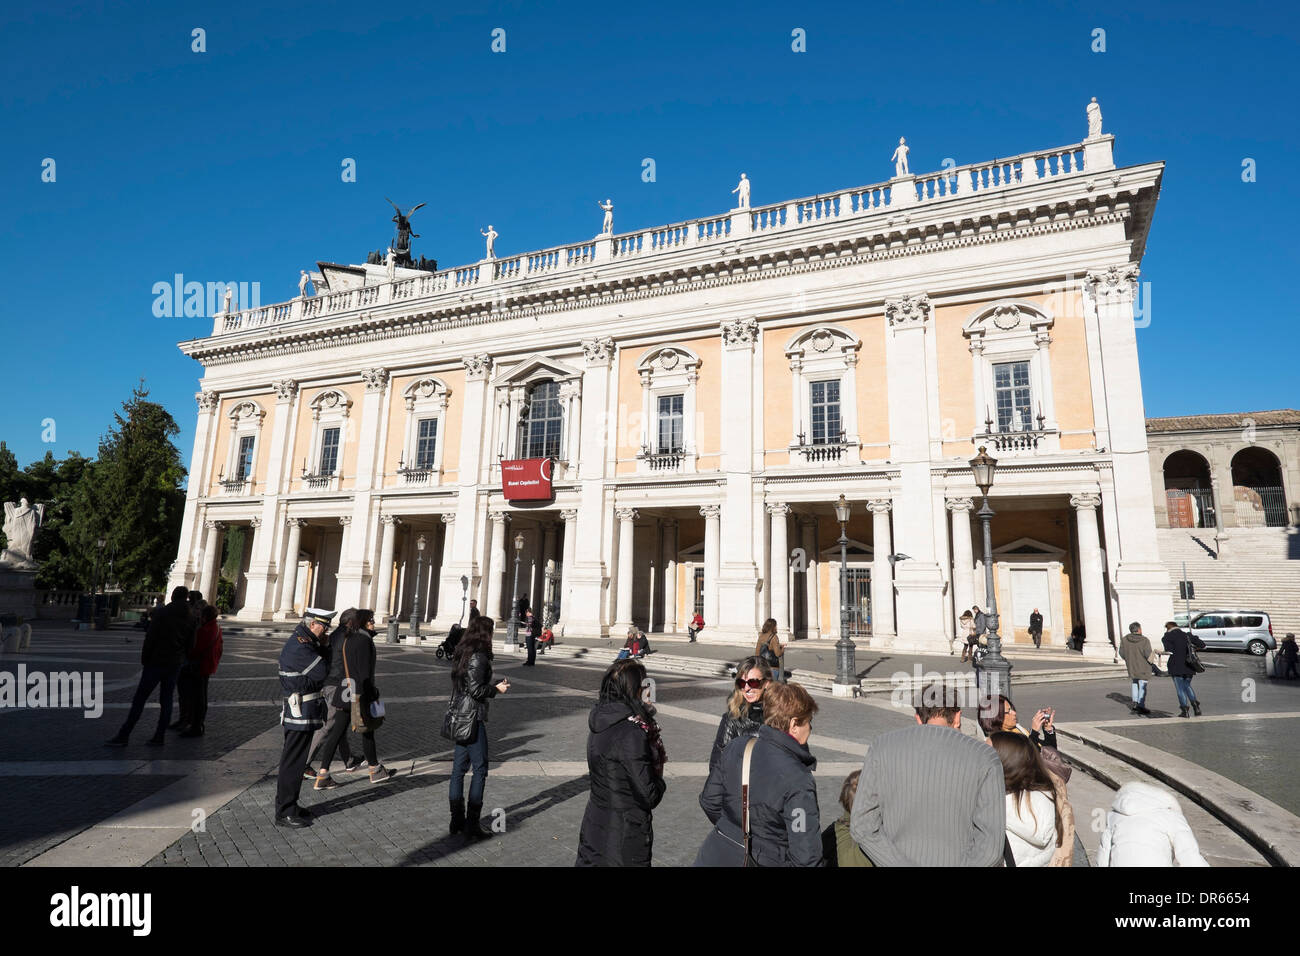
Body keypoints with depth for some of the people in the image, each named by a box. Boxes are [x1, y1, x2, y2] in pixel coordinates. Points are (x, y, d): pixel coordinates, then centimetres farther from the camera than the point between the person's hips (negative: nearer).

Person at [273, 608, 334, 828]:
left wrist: (322, 648, -2)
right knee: (293, 762, -1)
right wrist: (324, 649, -7)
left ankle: (289, 805, 29)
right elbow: (322, 671, -22)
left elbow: (317, 672, 13)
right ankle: (284, 813, 8)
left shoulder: (304, 642, 12)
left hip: (304, 711, 10)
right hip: (301, 712, -10)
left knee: (296, 760, 18)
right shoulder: (299, 646, -21)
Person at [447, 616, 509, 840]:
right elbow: (475, 690, -20)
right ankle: (472, 825, 4)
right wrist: (496, 689, -5)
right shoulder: (479, 656, -17)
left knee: (459, 767, 13)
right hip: (473, 717, -9)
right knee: (480, 769, 0)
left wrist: (493, 686, 16)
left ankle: (456, 820, 22)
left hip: (458, 716, 9)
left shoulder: (461, 653, 10)